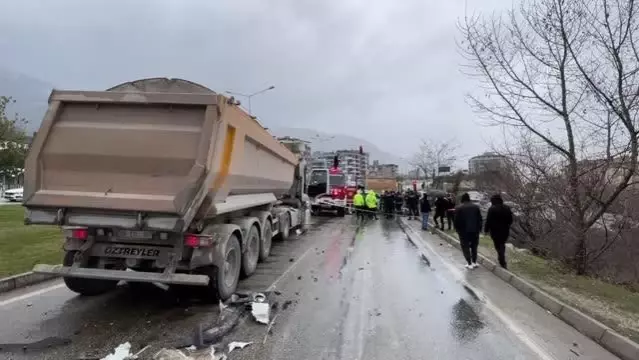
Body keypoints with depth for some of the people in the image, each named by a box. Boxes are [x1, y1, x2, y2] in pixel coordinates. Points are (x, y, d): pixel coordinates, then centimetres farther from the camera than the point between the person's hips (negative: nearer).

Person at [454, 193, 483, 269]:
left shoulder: (459, 208, -6)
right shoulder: (476, 206, 5)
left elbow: (456, 221, -8)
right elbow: (480, 219, 5)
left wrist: (457, 230, 4)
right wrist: (479, 228, 11)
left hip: (464, 231, -4)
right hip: (475, 230, 4)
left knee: (465, 247, 5)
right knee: (474, 246, 17)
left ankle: (469, 264, 2)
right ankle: (474, 262, 20)